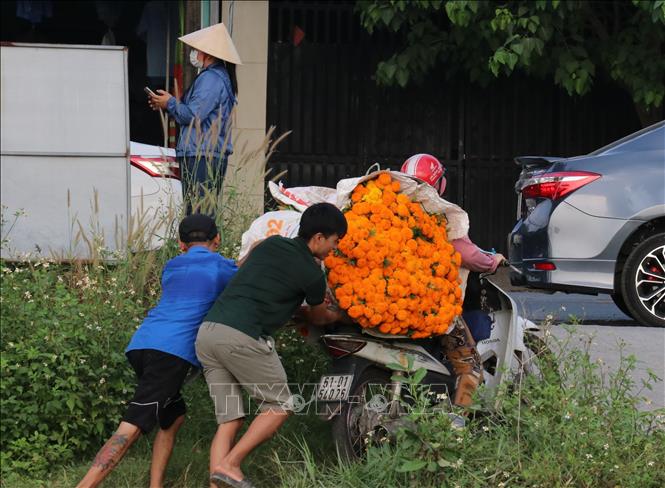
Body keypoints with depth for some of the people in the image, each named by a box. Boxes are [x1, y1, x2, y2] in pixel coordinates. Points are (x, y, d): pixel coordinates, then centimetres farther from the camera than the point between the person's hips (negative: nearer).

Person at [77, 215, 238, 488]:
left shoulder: (170, 268, 29)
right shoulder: (221, 267, 13)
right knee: (130, 430, -16)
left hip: (141, 343, 7)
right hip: (174, 350, -7)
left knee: (174, 418, 25)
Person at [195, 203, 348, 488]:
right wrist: (339, 315, 45)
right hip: (243, 337, -7)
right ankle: (229, 465, -6)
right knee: (278, 407, 8)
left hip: (207, 332, 7)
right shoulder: (312, 274, 3)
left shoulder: (270, 244, 20)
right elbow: (318, 318, 23)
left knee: (228, 419, 9)